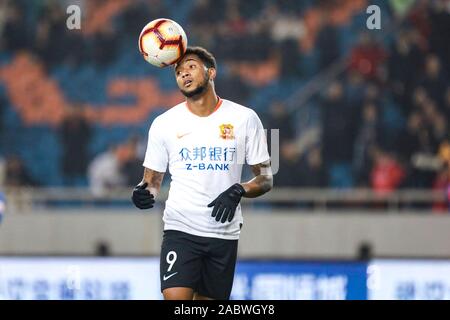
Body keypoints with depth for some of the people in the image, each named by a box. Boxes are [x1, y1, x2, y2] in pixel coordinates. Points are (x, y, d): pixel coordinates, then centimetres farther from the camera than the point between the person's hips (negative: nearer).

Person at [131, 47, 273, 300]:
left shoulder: (244, 118, 1)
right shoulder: (164, 123, 4)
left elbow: (265, 179, 4)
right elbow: (153, 179, 11)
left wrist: (238, 191, -16)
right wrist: (145, 193, -12)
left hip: (224, 234, 1)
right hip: (180, 229, -1)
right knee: (175, 300, -19)